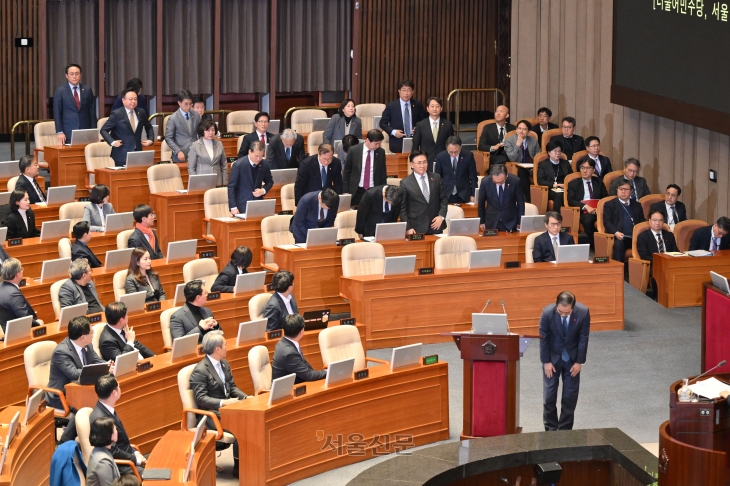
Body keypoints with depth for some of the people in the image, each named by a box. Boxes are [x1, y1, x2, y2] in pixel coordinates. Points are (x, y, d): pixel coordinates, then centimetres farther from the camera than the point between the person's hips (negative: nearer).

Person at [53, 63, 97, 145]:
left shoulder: (87, 90, 10)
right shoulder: (60, 91, 3)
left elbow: (92, 112, 11)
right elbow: (57, 113, 1)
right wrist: (59, 132, -8)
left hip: (85, 132, 2)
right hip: (68, 133, -2)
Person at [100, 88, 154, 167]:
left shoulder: (141, 113, 8)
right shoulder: (116, 114, -5)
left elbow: (149, 128, 25)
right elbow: (103, 130, -4)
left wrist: (150, 139, 10)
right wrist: (112, 142, -16)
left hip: (137, 154, 4)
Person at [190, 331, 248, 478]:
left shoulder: (224, 363, 10)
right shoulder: (200, 371, -16)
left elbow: (232, 387, 15)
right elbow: (201, 399, -20)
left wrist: (246, 397, -4)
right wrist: (223, 403, -31)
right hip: (211, 415, -8)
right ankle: (239, 467, -12)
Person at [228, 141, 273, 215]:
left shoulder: (264, 164, -1)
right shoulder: (238, 165, -12)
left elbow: (270, 182, 16)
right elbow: (231, 187, -10)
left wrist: (263, 191, -6)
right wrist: (233, 207, -14)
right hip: (242, 206, -3)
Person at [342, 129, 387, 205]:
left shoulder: (381, 152, 0)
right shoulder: (353, 150, -5)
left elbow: (383, 173, 10)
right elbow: (346, 172, 2)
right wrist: (346, 191, 0)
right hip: (356, 191, -1)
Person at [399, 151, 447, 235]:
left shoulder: (436, 178, 7)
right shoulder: (405, 183, -2)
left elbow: (444, 199, 10)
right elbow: (402, 208, -1)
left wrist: (441, 216, -5)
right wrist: (408, 228, -9)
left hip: (436, 226, 3)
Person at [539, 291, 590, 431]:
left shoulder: (583, 312, -24)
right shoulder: (547, 312, -26)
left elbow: (583, 338, -11)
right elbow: (543, 338, -13)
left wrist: (579, 362, -8)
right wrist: (546, 362, -10)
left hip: (572, 358, 1)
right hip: (552, 357, -1)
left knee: (570, 395, 4)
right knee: (549, 395, 0)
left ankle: (565, 429, 15)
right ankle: (550, 429, 14)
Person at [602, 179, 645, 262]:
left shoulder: (637, 205, 25)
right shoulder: (610, 204, 14)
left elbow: (642, 222, 19)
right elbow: (607, 221, 2)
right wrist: (616, 233, -18)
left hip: (634, 237, 3)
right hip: (619, 237, -3)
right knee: (618, 244, -36)